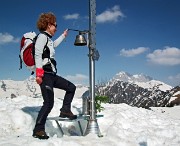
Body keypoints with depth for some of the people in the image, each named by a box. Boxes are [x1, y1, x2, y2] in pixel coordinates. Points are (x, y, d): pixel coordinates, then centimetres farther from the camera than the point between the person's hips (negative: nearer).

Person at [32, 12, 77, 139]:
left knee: (71, 87, 14)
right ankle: (38, 130, -6)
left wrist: (64, 35, 56)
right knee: (49, 103, -13)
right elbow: (38, 54, -18)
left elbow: (54, 44, 45)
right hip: (45, 74, -10)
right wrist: (39, 73, -25)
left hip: (52, 74, 10)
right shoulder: (42, 36, -6)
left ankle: (65, 110, 19)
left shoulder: (48, 38, 20)